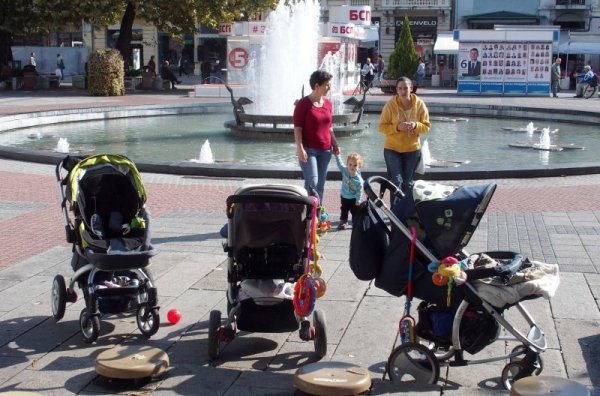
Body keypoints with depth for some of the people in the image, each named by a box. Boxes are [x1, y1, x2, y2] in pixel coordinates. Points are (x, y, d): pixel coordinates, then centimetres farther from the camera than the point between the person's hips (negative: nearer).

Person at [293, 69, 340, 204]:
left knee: (320, 185, 8)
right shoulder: (303, 104, -7)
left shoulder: (328, 103, 11)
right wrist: (300, 149, -18)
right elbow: (297, 128, -10)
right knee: (311, 184, -13)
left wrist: (335, 144, 10)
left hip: (325, 150, 6)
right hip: (309, 150, -6)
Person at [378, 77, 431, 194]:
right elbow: (382, 127, -9)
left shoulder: (419, 104, -6)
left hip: (412, 149, 2)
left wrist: (416, 126, -21)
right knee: (396, 181, -9)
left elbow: (427, 126, -1)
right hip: (392, 149, -2)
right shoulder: (390, 104, -12)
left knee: (407, 182, 14)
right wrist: (397, 127, -25)